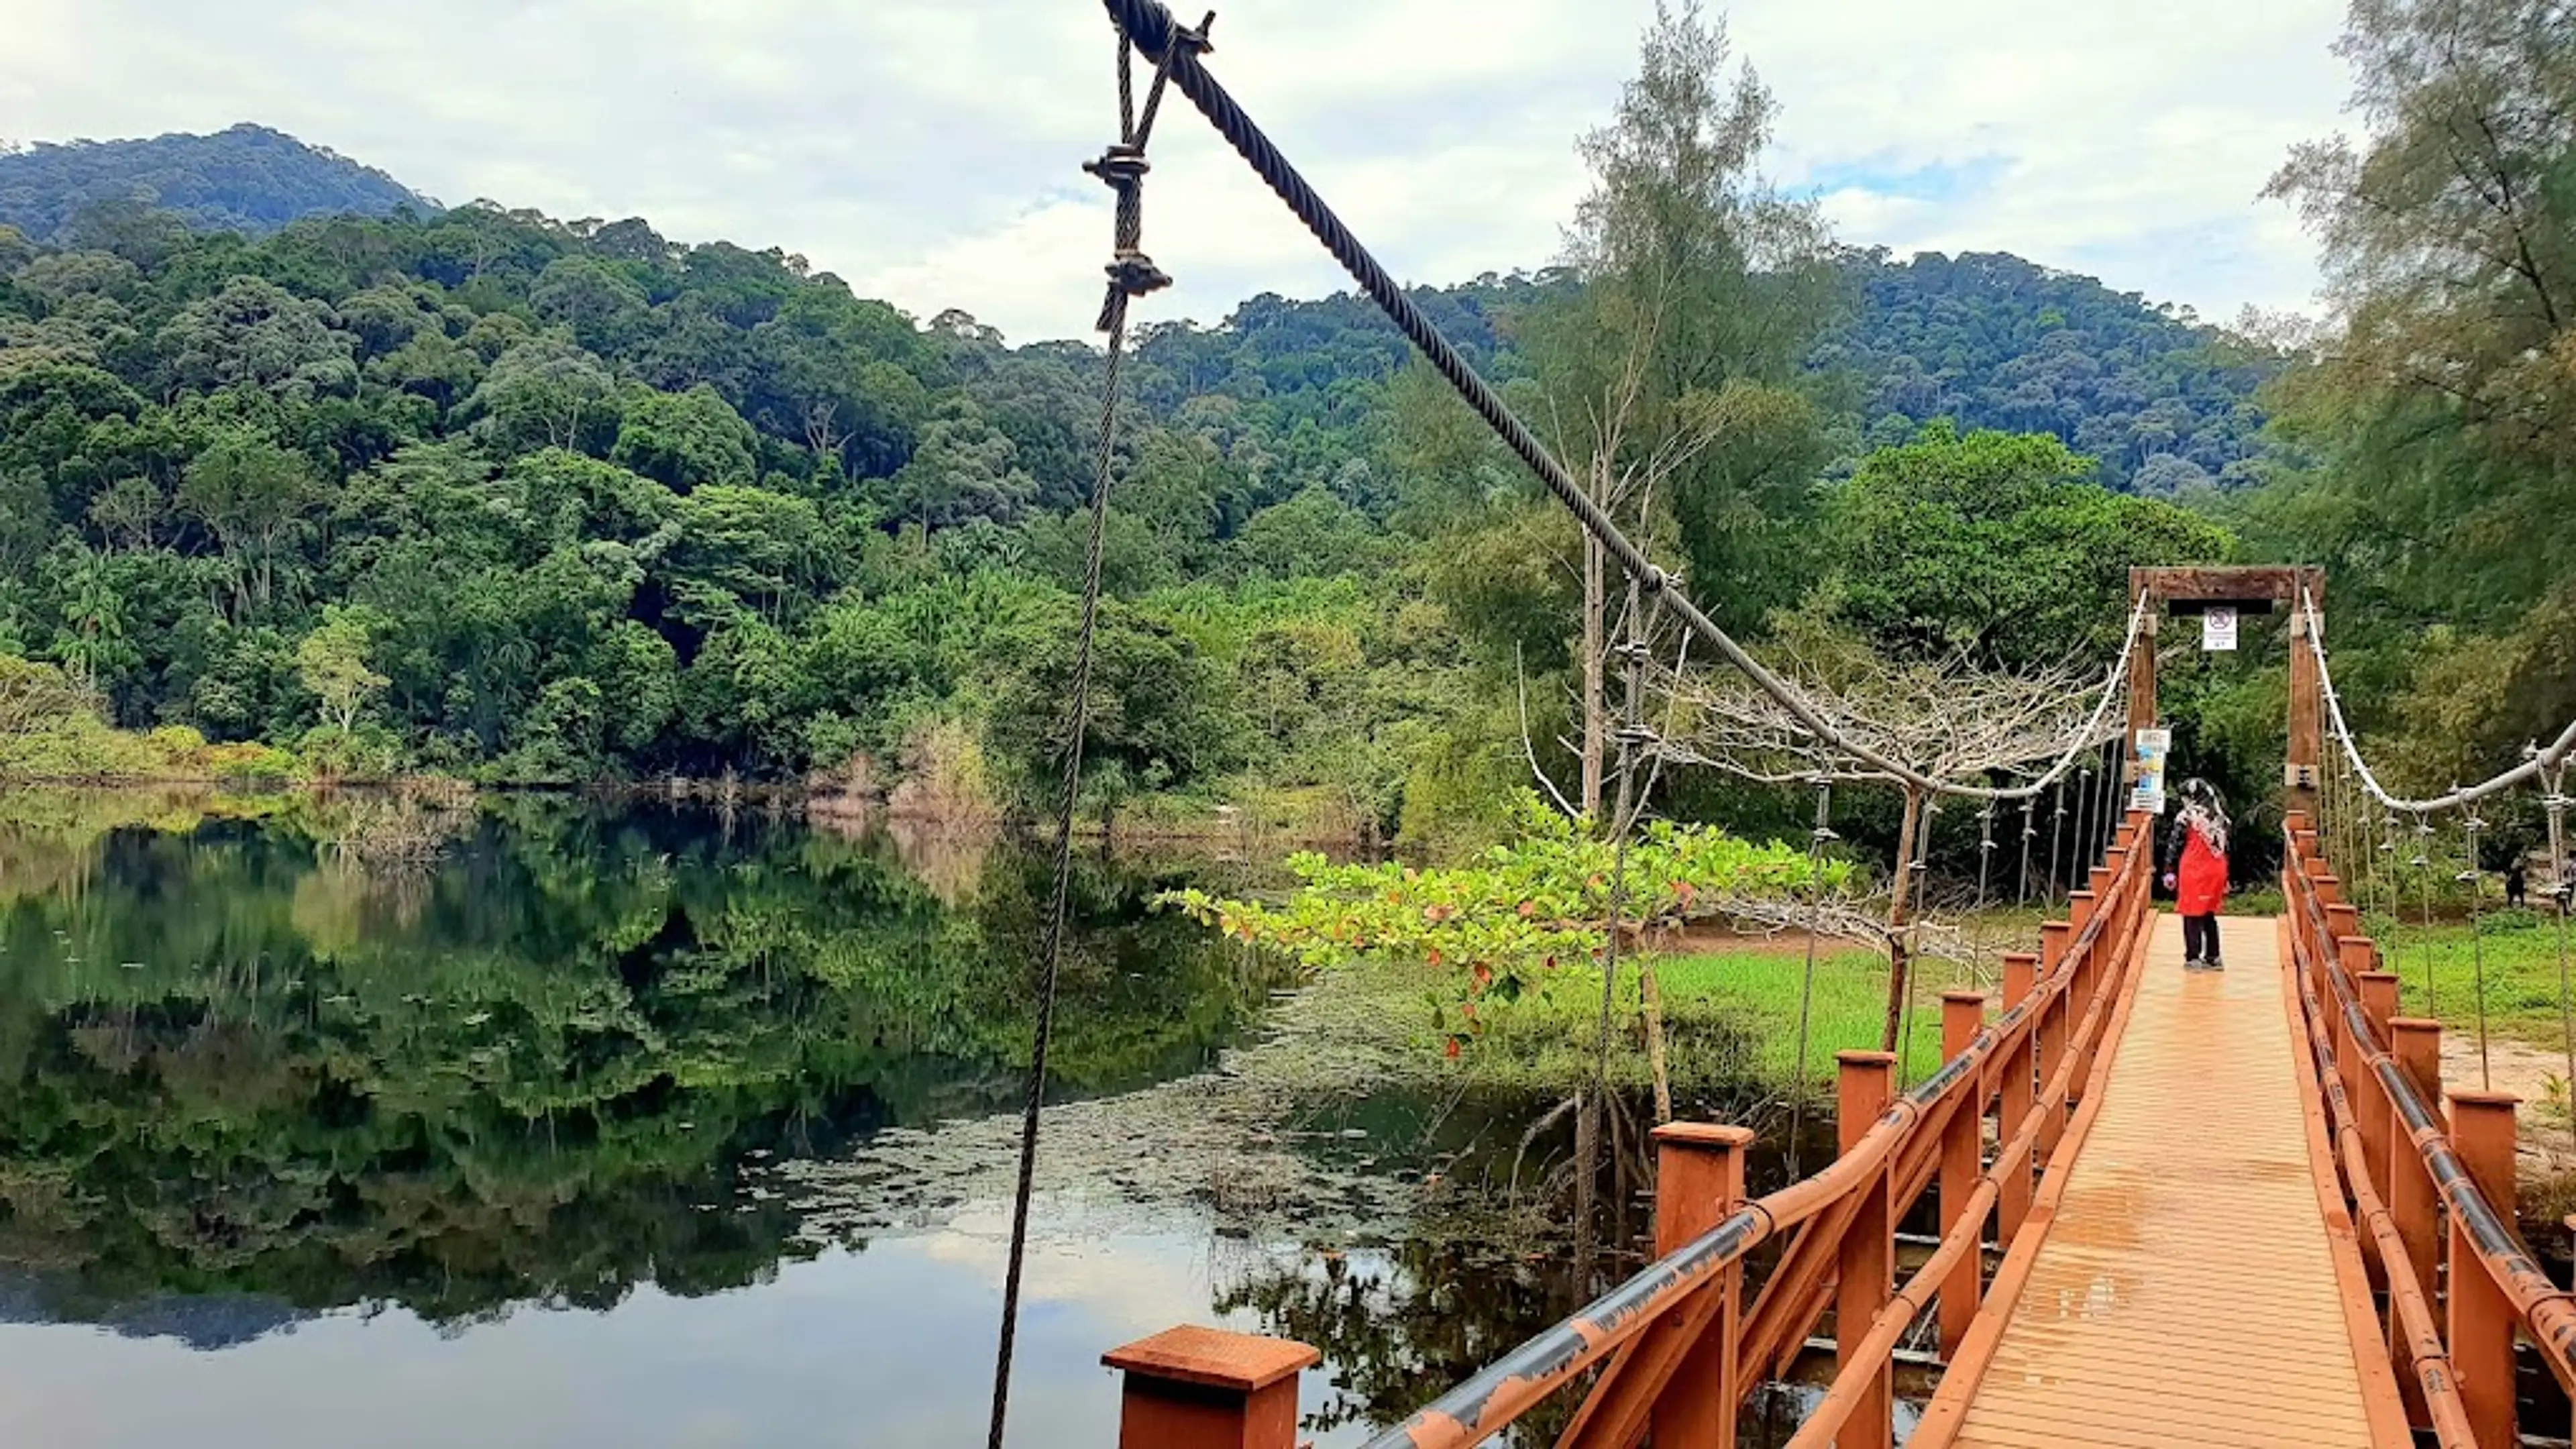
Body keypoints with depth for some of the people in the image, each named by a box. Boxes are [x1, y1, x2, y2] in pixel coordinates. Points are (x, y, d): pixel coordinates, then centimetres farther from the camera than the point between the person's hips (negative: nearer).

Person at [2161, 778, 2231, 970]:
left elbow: (2174, 845, -9)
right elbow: (2223, 846, 11)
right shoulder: (2219, 817, 8)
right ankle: (2213, 958, 17)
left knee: (2193, 916, 1)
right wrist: (2224, 879, 16)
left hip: (2194, 872, -6)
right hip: (2216, 871, 6)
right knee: (2209, 915, 15)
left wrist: (2170, 871, -2)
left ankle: (2193, 958, 0)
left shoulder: (2187, 816, -9)